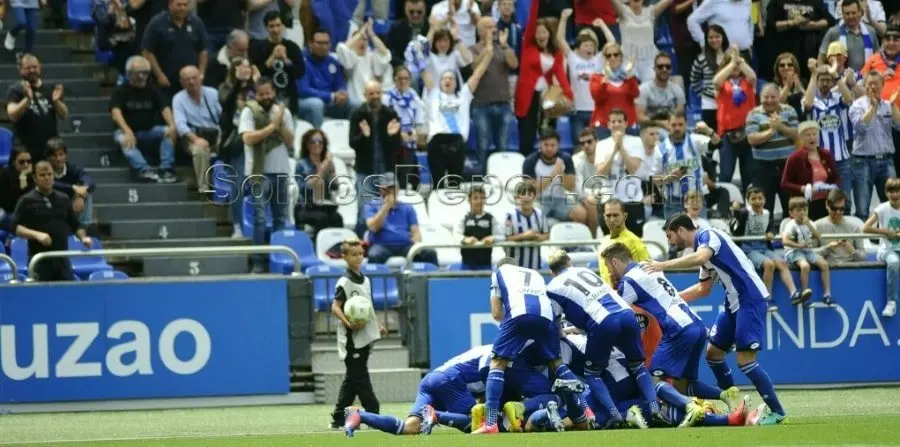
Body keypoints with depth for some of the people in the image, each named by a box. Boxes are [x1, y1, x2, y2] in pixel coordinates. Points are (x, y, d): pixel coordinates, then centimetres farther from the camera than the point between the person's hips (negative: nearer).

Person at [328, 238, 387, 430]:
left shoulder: (365, 280, 14)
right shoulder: (344, 283, -11)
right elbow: (335, 307, -16)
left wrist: (377, 325, 18)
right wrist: (348, 323, -30)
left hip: (365, 337, 8)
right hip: (351, 337, -8)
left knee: (352, 378, 10)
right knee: (360, 377, -8)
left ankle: (339, 417, 15)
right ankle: (373, 413, -12)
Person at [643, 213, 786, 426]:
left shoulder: (708, 235, -10)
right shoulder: (703, 247, 18)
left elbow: (700, 258, -32)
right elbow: (703, 288, 27)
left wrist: (663, 265, -29)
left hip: (750, 299, -10)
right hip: (733, 302, 10)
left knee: (745, 360, -13)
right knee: (713, 352, 13)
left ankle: (776, 411, -6)